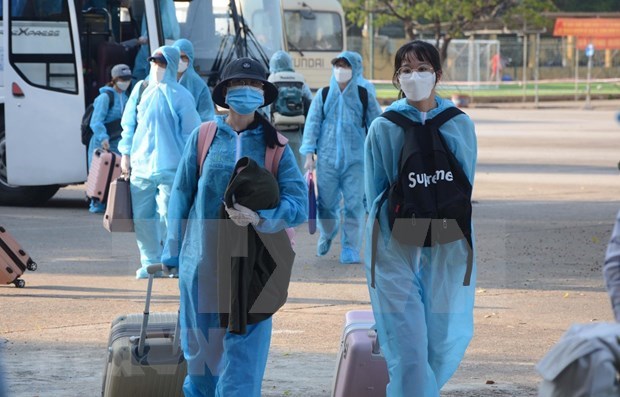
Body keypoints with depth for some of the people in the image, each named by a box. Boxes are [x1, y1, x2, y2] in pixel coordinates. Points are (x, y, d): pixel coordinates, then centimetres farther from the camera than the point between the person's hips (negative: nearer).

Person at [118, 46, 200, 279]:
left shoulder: (180, 95, 0)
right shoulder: (141, 89, 11)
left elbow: (191, 131, 2)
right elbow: (128, 123, 16)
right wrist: (125, 153, 11)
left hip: (170, 166, -4)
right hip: (141, 164, 4)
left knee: (169, 215, -8)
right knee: (142, 217, 4)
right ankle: (150, 261, 14)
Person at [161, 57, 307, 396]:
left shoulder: (274, 144, 2)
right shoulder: (203, 136, 4)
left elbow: (297, 203, -6)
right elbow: (182, 192, 9)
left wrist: (259, 218, -23)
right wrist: (173, 250, 7)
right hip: (202, 260, 1)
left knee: (245, 346, -6)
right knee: (201, 342, 10)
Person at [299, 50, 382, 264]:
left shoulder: (364, 96, 4)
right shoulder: (323, 94, 6)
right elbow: (312, 123, 4)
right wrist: (309, 153, -4)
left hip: (355, 160, -1)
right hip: (327, 159, 1)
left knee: (354, 204, -6)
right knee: (326, 203, 6)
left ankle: (350, 248, 1)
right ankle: (327, 234, 36)